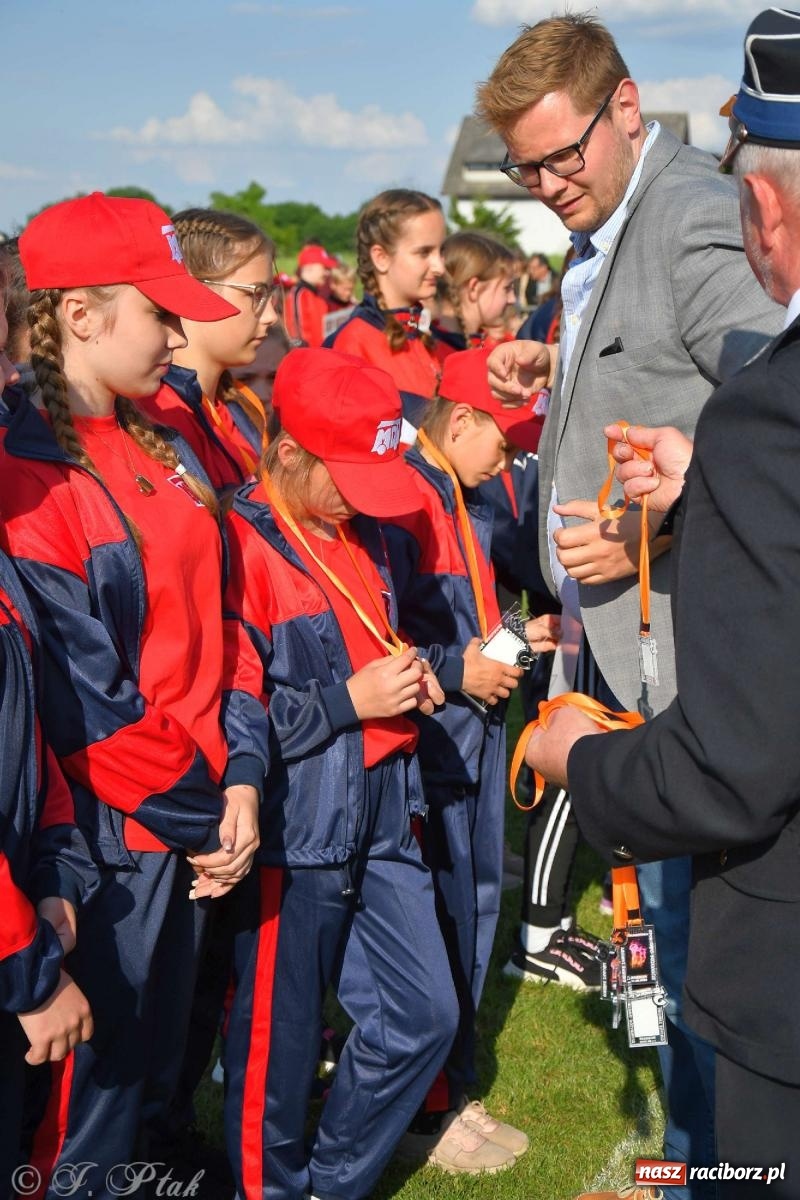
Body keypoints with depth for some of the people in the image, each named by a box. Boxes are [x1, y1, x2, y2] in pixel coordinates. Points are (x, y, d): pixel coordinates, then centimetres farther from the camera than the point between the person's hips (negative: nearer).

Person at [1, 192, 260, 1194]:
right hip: (108, 837, -7)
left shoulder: (162, 447, 7)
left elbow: (213, 617, 8)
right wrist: (195, 815, -11)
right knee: (96, 1096, 8)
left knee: (157, 1073, 22)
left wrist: (237, 781, -2)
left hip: (192, 821, 8)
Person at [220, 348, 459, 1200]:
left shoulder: (362, 532, 10)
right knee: (279, 1041, 6)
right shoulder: (241, 547, -15)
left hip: (381, 821, 8)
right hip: (295, 835, -8)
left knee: (424, 1014, 12)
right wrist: (350, 699, -16)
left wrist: (408, 672, 7)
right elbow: (228, 718, -20)